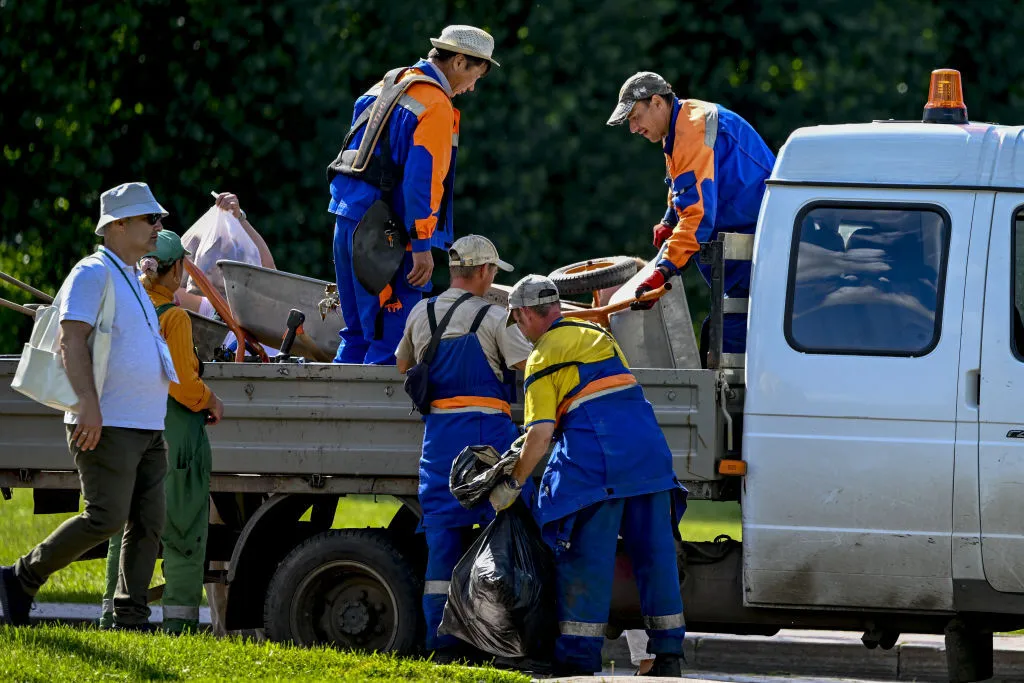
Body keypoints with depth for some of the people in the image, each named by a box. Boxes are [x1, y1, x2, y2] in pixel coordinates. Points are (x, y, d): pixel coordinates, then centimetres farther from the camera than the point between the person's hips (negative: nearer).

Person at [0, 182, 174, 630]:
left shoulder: (133, 281, 22)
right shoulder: (93, 274, -7)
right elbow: (72, 340, -17)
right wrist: (89, 404, -27)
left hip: (148, 426, 9)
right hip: (107, 426, -9)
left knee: (148, 523, 1)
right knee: (106, 518, -14)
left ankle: (131, 618, 2)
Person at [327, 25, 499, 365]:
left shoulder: (386, 86, 17)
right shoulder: (436, 106, -10)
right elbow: (421, 177, -18)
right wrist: (422, 245, -18)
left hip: (347, 221, 9)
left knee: (357, 333, 14)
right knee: (391, 340, -8)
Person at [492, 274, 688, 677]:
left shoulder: (543, 359, 1)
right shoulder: (597, 335, 21)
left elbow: (540, 435, -8)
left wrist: (513, 484, 1)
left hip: (593, 462, -6)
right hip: (648, 449, 6)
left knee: (586, 559, -1)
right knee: (654, 553, 7)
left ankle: (578, 658, -1)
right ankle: (668, 655, 6)